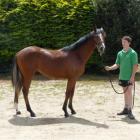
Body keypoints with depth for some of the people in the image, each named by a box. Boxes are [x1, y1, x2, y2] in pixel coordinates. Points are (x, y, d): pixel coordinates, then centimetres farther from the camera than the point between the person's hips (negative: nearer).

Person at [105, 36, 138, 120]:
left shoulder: (133, 53, -8)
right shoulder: (120, 53, 9)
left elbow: (135, 66, -11)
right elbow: (117, 65, 9)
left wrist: (132, 76, -18)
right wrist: (110, 68, -9)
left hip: (129, 77, -6)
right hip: (122, 77, 6)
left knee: (129, 92, -9)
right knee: (125, 92, 14)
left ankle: (130, 111, -8)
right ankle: (126, 109, 22)